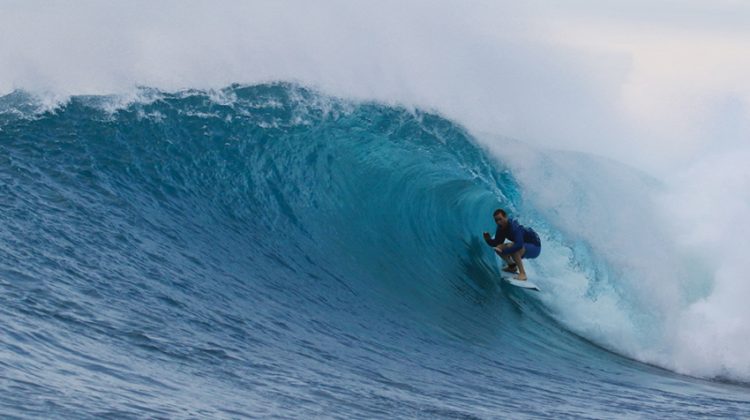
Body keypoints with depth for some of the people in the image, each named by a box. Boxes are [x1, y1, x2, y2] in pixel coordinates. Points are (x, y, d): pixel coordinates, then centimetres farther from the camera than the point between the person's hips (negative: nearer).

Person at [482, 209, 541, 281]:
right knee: (499, 247, -5)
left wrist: (503, 251, -38)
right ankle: (512, 266, 18)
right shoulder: (501, 228, -6)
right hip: (524, 246, 8)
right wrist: (488, 239, -20)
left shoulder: (514, 227, -30)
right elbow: (496, 243, 0)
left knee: (511, 246, -34)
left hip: (534, 247, -8)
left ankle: (522, 274, -29)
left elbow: (519, 245, -42)